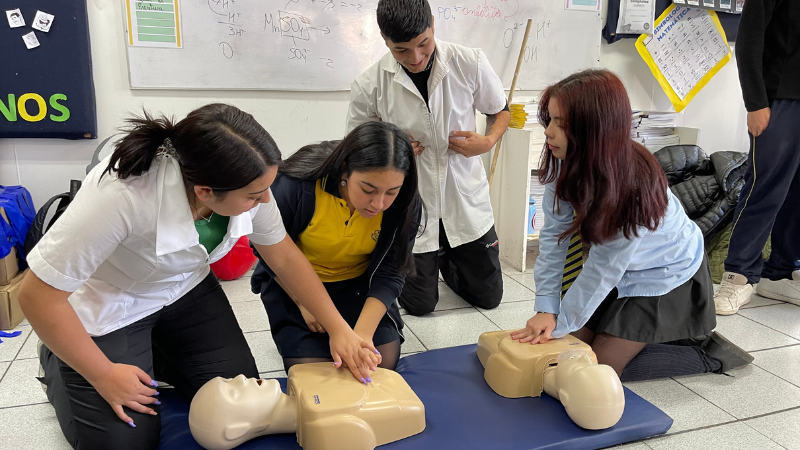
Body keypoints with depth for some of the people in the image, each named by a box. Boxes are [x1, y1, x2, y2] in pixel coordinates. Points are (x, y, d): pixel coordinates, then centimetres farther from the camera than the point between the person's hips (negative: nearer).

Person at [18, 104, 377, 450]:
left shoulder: (243, 182, -23)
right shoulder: (122, 195, -40)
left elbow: (284, 256, -8)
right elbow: (38, 294, -29)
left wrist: (338, 328, -10)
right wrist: (103, 374, -19)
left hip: (184, 290, 5)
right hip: (108, 308, -4)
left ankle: (150, 354, 25)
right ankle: (58, 362, 24)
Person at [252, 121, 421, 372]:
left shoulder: (404, 203, -23)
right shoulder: (296, 186, -29)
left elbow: (389, 273, -20)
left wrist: (364, 333, -32)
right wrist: (305, 303, -12)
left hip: (359, 284, 2)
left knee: (383, 362, -4)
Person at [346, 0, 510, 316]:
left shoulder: (471, 63, -11)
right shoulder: (368, 86, -13)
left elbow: (500, 111, 7)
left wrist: (488, 141, -14)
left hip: (466, 200, 2)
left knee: (488, 296, 13)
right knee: (420, 304, 7)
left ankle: (445, 258, 43)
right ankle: (425, 261, 41)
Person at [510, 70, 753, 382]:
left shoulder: (634, 185, -36)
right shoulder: (564, 163, -20)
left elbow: (604, 268, -27)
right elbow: (553, 235, -17)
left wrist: (560, 324, -18)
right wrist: (546, 309, -21)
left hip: (666, 277, -6)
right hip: (623, 274, 6)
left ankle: (705, 353, 12)